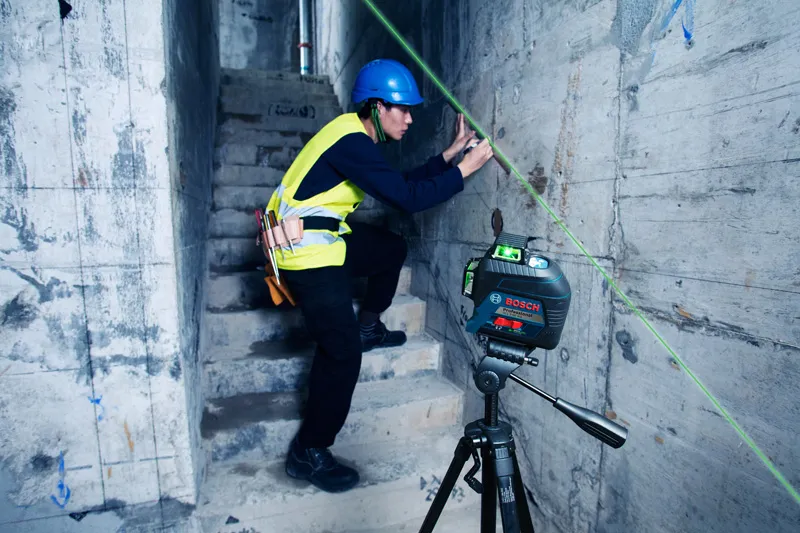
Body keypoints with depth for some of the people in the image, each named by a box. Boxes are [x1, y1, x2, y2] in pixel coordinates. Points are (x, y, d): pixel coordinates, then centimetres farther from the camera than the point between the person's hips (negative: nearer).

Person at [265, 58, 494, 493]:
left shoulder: (357, 135, 12)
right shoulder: (350, 143, -19)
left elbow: (401, 182, 15)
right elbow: (407, 198, -23)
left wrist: (448, 155, 11)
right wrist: (465, 169, -13)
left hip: (323, 237, 10)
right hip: (308, 252, -10)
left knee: (393, 248, 21)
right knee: (342, 350, -11)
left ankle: (368, 325, 30)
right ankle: (309, 453, 4)